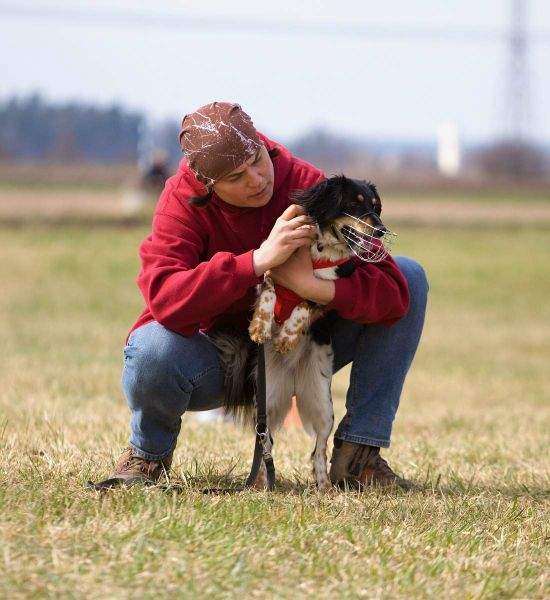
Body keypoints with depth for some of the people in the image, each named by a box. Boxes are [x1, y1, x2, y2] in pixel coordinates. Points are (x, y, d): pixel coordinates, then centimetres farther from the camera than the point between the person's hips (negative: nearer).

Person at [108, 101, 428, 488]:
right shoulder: (183, 200, -21)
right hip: (216, 356, -3)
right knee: (153, 350, -39)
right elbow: (165, 299, -40)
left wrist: (313, 285, -44)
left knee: (411, 276, -13)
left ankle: (358, 455, -12)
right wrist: (259, 261, -46)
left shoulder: (307, 185, -18)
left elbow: (392, 291, -25)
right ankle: (149, 451, -1)